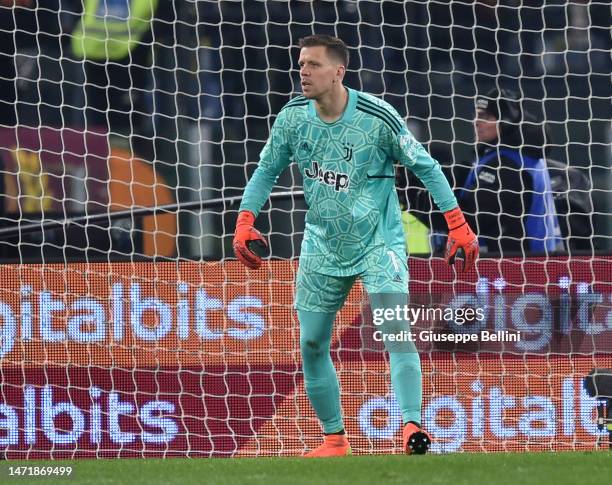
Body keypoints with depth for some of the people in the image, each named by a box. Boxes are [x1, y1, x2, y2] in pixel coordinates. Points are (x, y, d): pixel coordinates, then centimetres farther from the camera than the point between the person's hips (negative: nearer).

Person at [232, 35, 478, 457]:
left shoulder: (377, 118, -18)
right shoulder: (293, 117, -6)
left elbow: (425, 166, -8)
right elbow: (267, 171, 10)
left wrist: (459, 226, -10)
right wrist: (245, 222, -2)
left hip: (379, 243, -5)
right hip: (323, 247, 5)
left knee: (396, 331, -22)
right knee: (312, 345, 6)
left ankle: (412, 426, -28)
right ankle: (335, 438, 20)